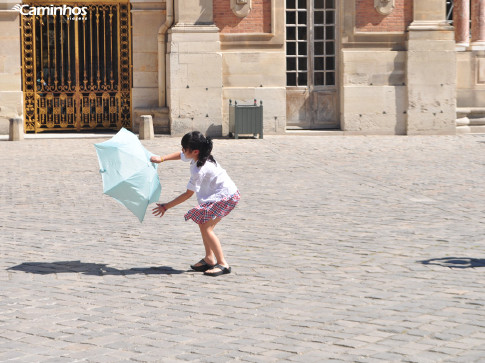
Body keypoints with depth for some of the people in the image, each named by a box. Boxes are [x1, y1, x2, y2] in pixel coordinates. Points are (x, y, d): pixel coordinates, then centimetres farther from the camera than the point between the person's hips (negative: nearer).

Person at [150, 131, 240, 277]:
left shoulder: (199, 170, -26)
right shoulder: (198, 157, -1)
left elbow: (188, 194, -19)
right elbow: (180, 155, 22)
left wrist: (166, 207, -13)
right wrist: (162, 158, 10)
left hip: (226, 196, -10)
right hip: (218, 194, 10)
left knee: (206, 227, -14)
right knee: (203, 224, 11)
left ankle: (223, 264, -12)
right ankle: (209, 259, 19)